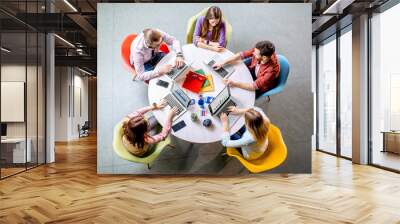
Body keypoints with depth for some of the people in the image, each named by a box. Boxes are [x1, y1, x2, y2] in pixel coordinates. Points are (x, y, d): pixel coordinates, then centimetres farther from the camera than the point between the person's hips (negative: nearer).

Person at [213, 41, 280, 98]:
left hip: (260, 87, -5)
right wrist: (222, 63, -23)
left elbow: (255, 86, -39)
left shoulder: (272, 70, -42)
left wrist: (235, 84, -48)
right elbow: (241, 55, -19)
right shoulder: (258, 51, -29)